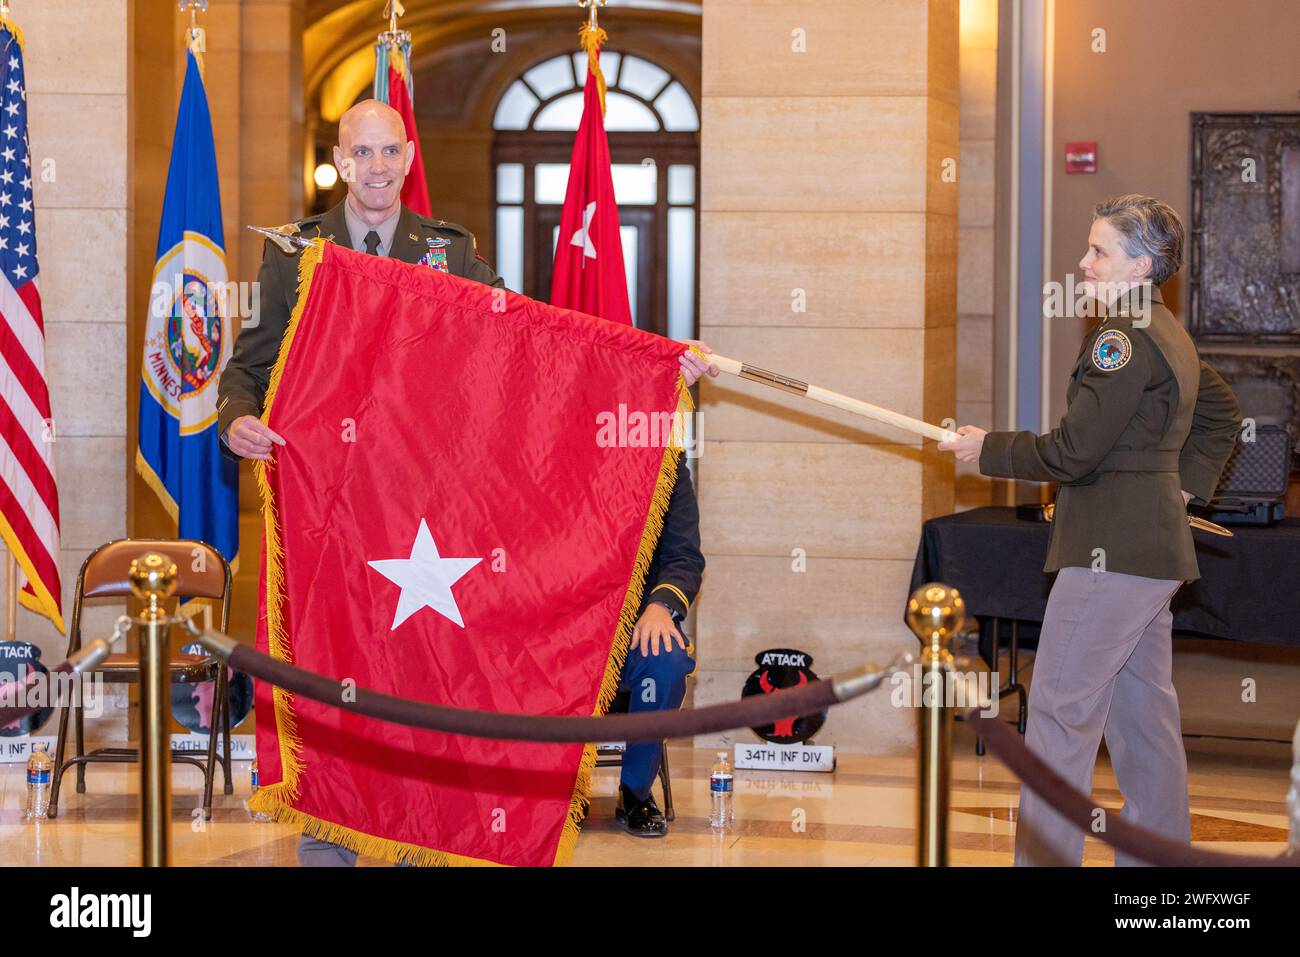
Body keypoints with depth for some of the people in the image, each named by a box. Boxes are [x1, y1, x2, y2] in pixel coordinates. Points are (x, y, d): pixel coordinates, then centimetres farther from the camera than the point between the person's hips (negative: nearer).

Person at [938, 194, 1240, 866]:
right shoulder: (1169, 336, 16)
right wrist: (1186, 484, 22)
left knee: (1060, 709, -8)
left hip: (1112, 553, -10)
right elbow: (1223, 414, 30)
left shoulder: (1124, 338, -16)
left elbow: (1070, 453, -19)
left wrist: (987, 448, -6)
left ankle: (1042, 857, -7)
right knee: (1143, 710, 14)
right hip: (1152, 545, 10)